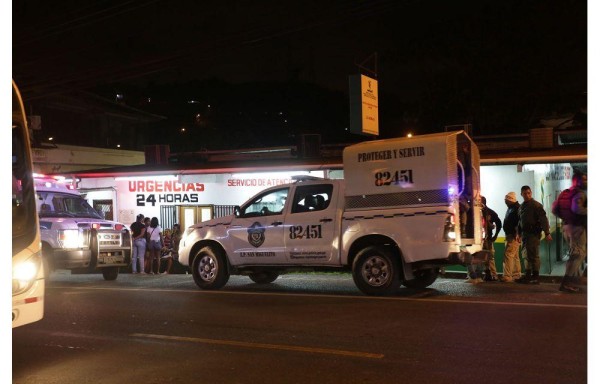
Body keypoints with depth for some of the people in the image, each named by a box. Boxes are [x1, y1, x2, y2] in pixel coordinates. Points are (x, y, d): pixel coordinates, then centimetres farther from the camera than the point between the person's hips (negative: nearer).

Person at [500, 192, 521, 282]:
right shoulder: (510, 208, 18)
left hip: (514, 236, -11)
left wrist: (516, 234, -25)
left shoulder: (517, 208, -14)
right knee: (515, 256, 14)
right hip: (509, 236, 11)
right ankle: (516, 275, 21)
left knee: (508, 255, -14)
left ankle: (507, 276, -17)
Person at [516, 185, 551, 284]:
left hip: (533, 234, -8)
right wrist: (519, 233, 18)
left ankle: (535, 277, -2)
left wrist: (547, 233, -19)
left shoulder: (536, 205, -7)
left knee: (533, 256, -6)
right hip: (525, 234, 8)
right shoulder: (521, 206, 17)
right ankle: (528, 276, 15)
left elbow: (543, 219, -14)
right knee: (528, 256, 10)